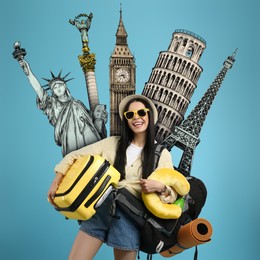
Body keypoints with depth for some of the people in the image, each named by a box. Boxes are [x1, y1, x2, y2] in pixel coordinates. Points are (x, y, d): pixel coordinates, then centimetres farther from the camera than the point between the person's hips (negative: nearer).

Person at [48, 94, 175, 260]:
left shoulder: (162, 154, 5)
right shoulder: (112, 143, 7)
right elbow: (75, 156, 10)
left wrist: (160, 187, -16)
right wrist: (57, 181, 0)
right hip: (101, 206, 1)